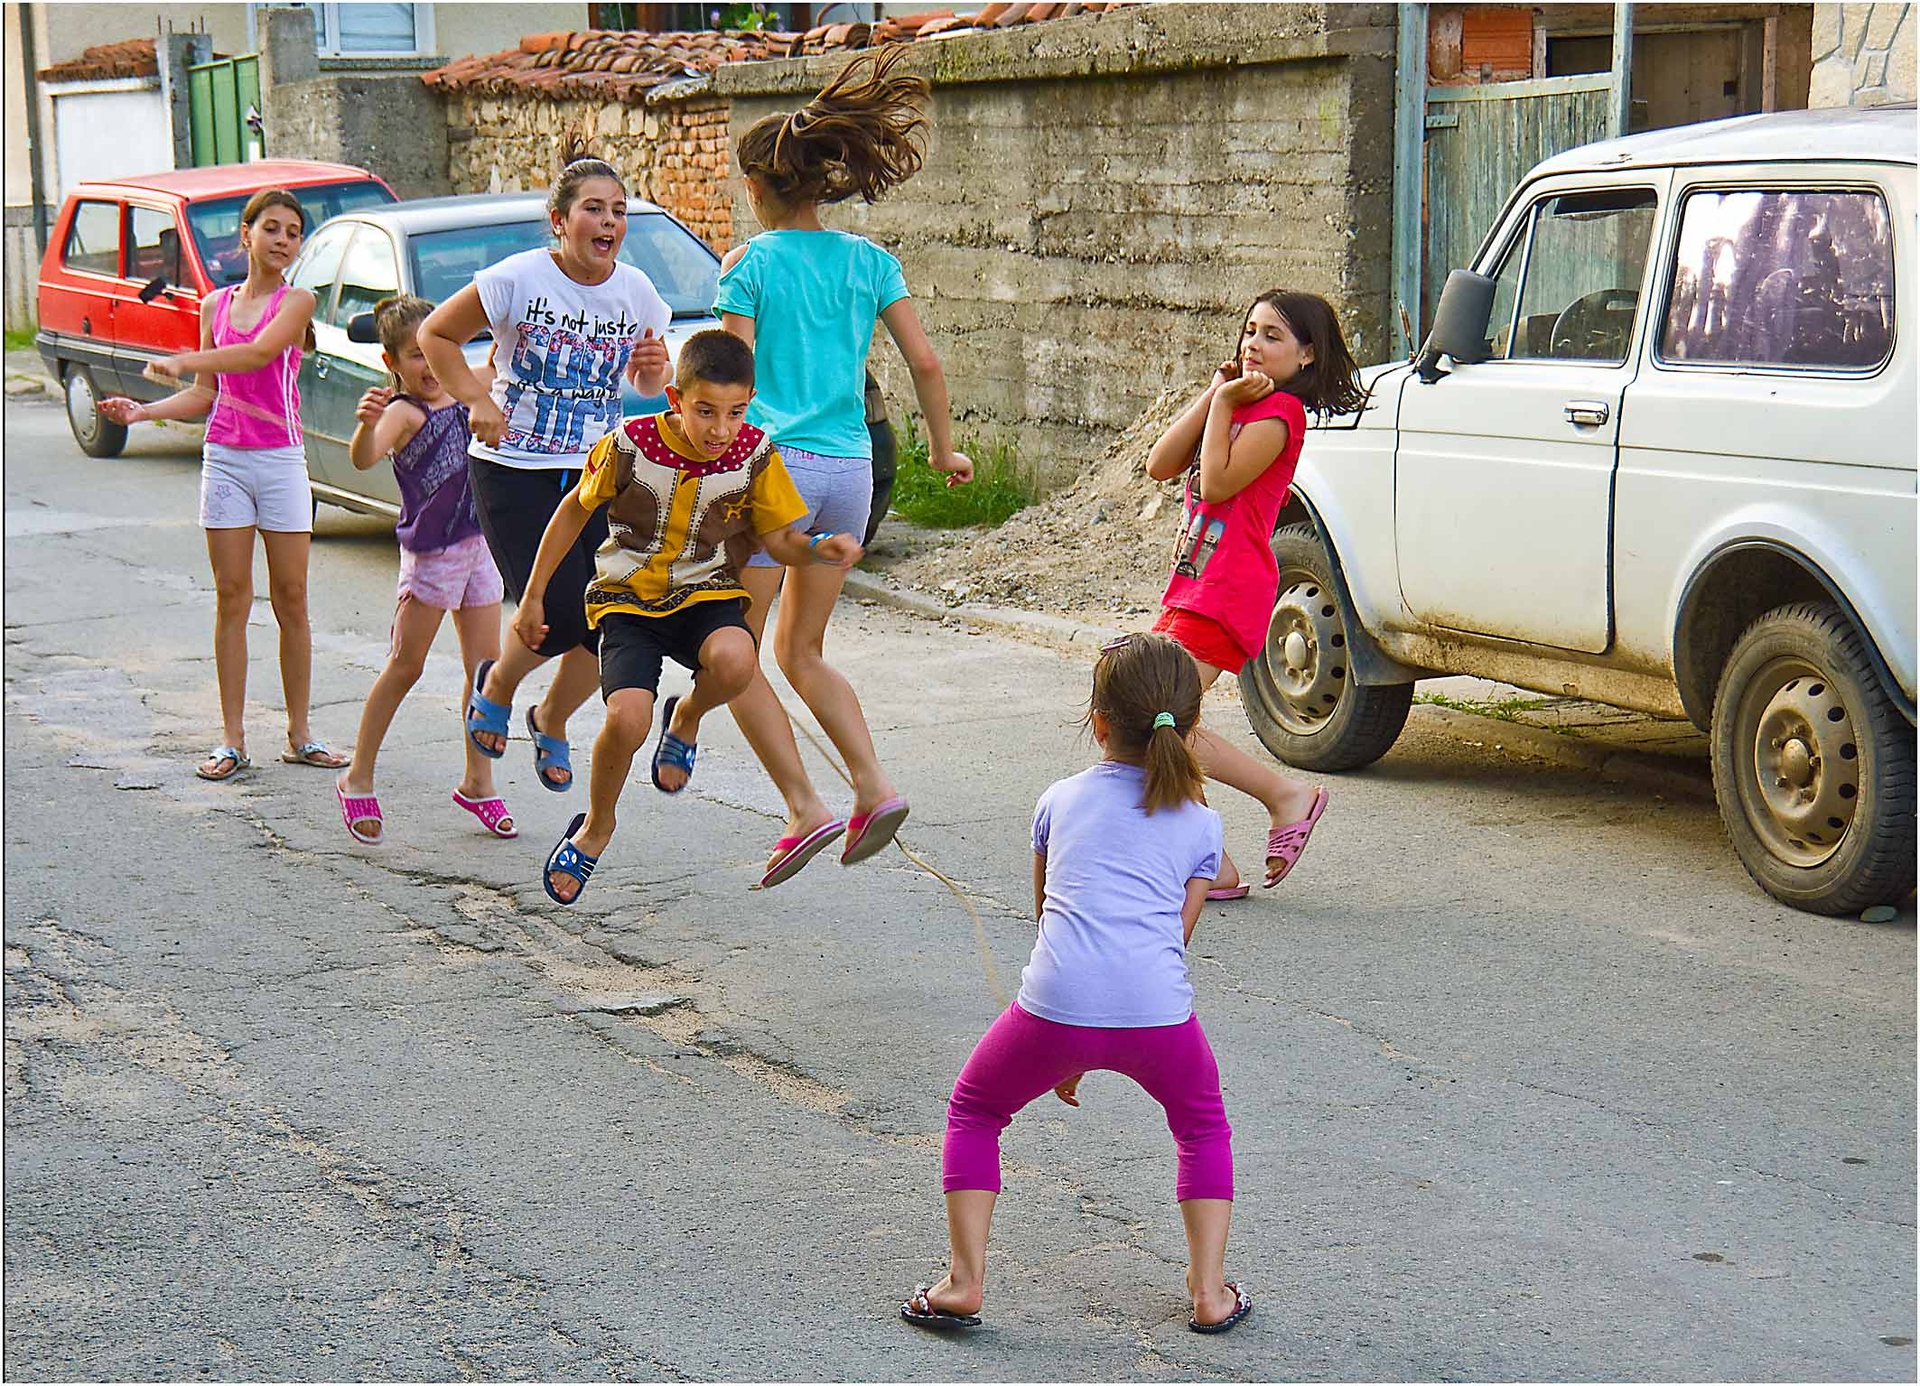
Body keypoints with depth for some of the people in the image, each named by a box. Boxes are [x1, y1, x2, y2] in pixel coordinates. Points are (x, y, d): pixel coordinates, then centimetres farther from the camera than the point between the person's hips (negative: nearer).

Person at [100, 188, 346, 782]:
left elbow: (260, 353, -20)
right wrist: (143, 411, -1)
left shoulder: (296, 302, -2)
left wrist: (179, 363, -17)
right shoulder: (216, 305, 10)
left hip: (281, 462, -3)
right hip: (224, 460, 3)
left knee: (291, 600, 1)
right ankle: (232, 740, 6)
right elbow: (206, 394, 13)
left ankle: (299, 735, 10)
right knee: (231, 599, 3)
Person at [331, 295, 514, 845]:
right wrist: (366, 424, -56)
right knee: (405, 666, -1)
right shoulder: (404, 412, -15)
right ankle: (358, 779, 10)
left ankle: (478, 781, 16)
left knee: (487, 666, 6)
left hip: (478, 542, 7)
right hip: (430, 550, -7)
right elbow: (363, 458, -35)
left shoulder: (462, 396, 6)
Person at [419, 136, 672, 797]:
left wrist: (655, 370, -8)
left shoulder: (638, 293, 0)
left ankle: (552, 722, 27)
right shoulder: (518, 280, -12)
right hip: (514, 471, -4)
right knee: (559, 618, -14)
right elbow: (436, 334, -1)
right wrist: (478, 402, -12)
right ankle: (496, 685, 22)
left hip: (600, 472, 4)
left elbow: (648, 384, 15)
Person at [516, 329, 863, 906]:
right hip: (627, 600, -1)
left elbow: (780, 540, -1)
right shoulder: (629, 446, -16)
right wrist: (534, 596, 5)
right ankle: (596, 827, 7)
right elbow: (574, 511, 1)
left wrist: (821, 548, -24)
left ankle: (686, 720, 3)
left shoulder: (755, 455, -11)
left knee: (733, 661, -35)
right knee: (628, 718, -24)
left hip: (706, 596, 1)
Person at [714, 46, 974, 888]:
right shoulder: (869, 261, 7)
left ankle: (805, 808, -5)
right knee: (800, 652, 19)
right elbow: (924, 362, 6)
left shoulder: (753, 264, -6)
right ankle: (874, 787, 2)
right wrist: (944, 448, 17)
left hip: (777, 463, -6)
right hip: (852, 469, 6)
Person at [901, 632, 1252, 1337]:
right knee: (1203, 1128, 29)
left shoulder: (1060, 800, 20)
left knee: (973, 1112, 24)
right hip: (1158, 1010, 1)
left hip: (1057, 1005, -1)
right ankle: (1210, 1291, 22)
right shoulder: (1200, 823, 19)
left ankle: (965, 1280, 16)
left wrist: (1068, 1051, 36)